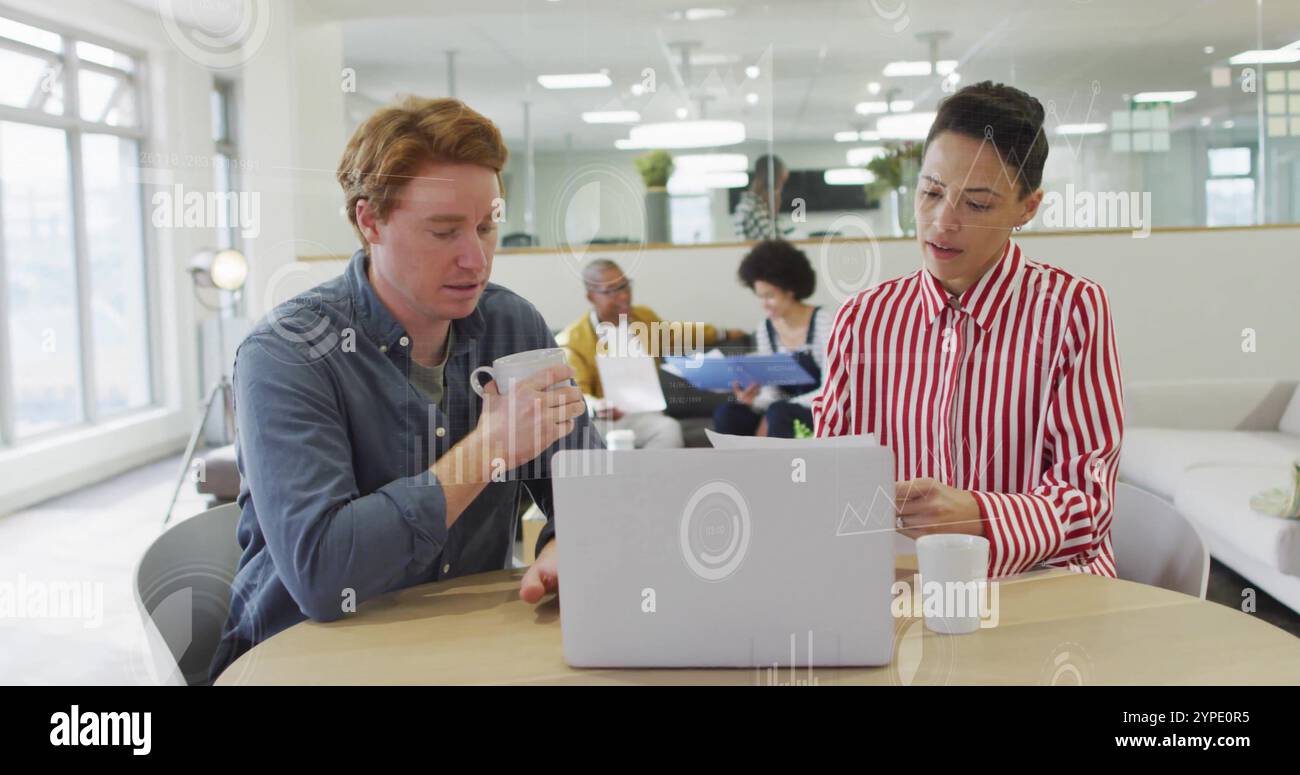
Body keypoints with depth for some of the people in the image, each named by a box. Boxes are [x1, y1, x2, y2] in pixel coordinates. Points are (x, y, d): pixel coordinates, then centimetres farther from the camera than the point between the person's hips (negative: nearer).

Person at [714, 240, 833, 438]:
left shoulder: (824, 323, -13)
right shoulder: (764, 329, 5)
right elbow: (771, 390, 5)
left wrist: (772, 416, -23)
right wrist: (755, 400, -20)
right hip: (787, 417, 6)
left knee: (778, 414, -35)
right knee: (725, 415, -18)